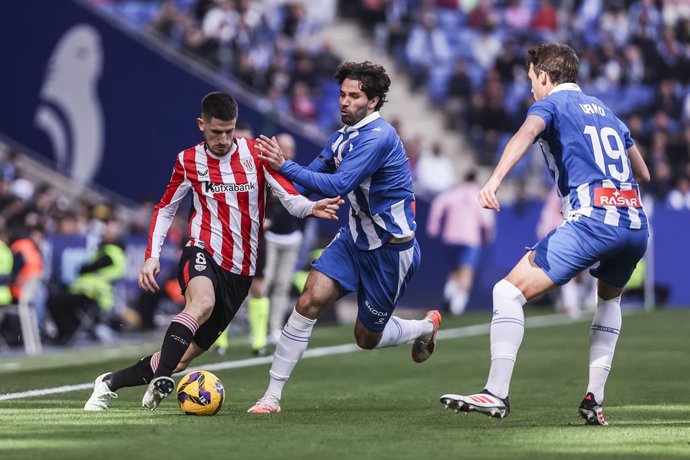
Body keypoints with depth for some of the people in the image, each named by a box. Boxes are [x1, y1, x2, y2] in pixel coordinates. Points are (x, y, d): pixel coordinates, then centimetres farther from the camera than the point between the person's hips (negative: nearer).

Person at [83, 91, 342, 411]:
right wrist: (152, 256, 2)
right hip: (203, 253, -2)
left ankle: (111, 382, 18)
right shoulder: (189, 161, 4)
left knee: (182, 358, 1)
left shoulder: (256, 154, 1)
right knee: (202, 302, -39)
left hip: (239, 272, 2)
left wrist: (312, 208, -28)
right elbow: (165, 209, 15)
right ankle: (160, 380, -46)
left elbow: (290, 198, -5)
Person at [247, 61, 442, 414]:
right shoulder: (341, 138, 3)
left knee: (368, 338, 7)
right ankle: (272, 396, -11)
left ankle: (426, 327, 40)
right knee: (309, 301, -15)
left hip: (390, 248, -6)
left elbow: (338, 186, -33)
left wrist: (284, 166, -35)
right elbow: (310, 179, 9)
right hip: (355, 237, 6)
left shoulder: (378, 137, -23)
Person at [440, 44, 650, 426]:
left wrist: (495, 180, -31)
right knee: (609, 298, 34)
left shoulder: (551, 103, 9)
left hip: (592, 220, -7)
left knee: (510, 291, -4)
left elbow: (527, 133, -16)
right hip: (636, 224, 7)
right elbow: (643, 174, 33)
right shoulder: (604, 111, 28)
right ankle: (594, 400, 22)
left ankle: (496, 394, -16)